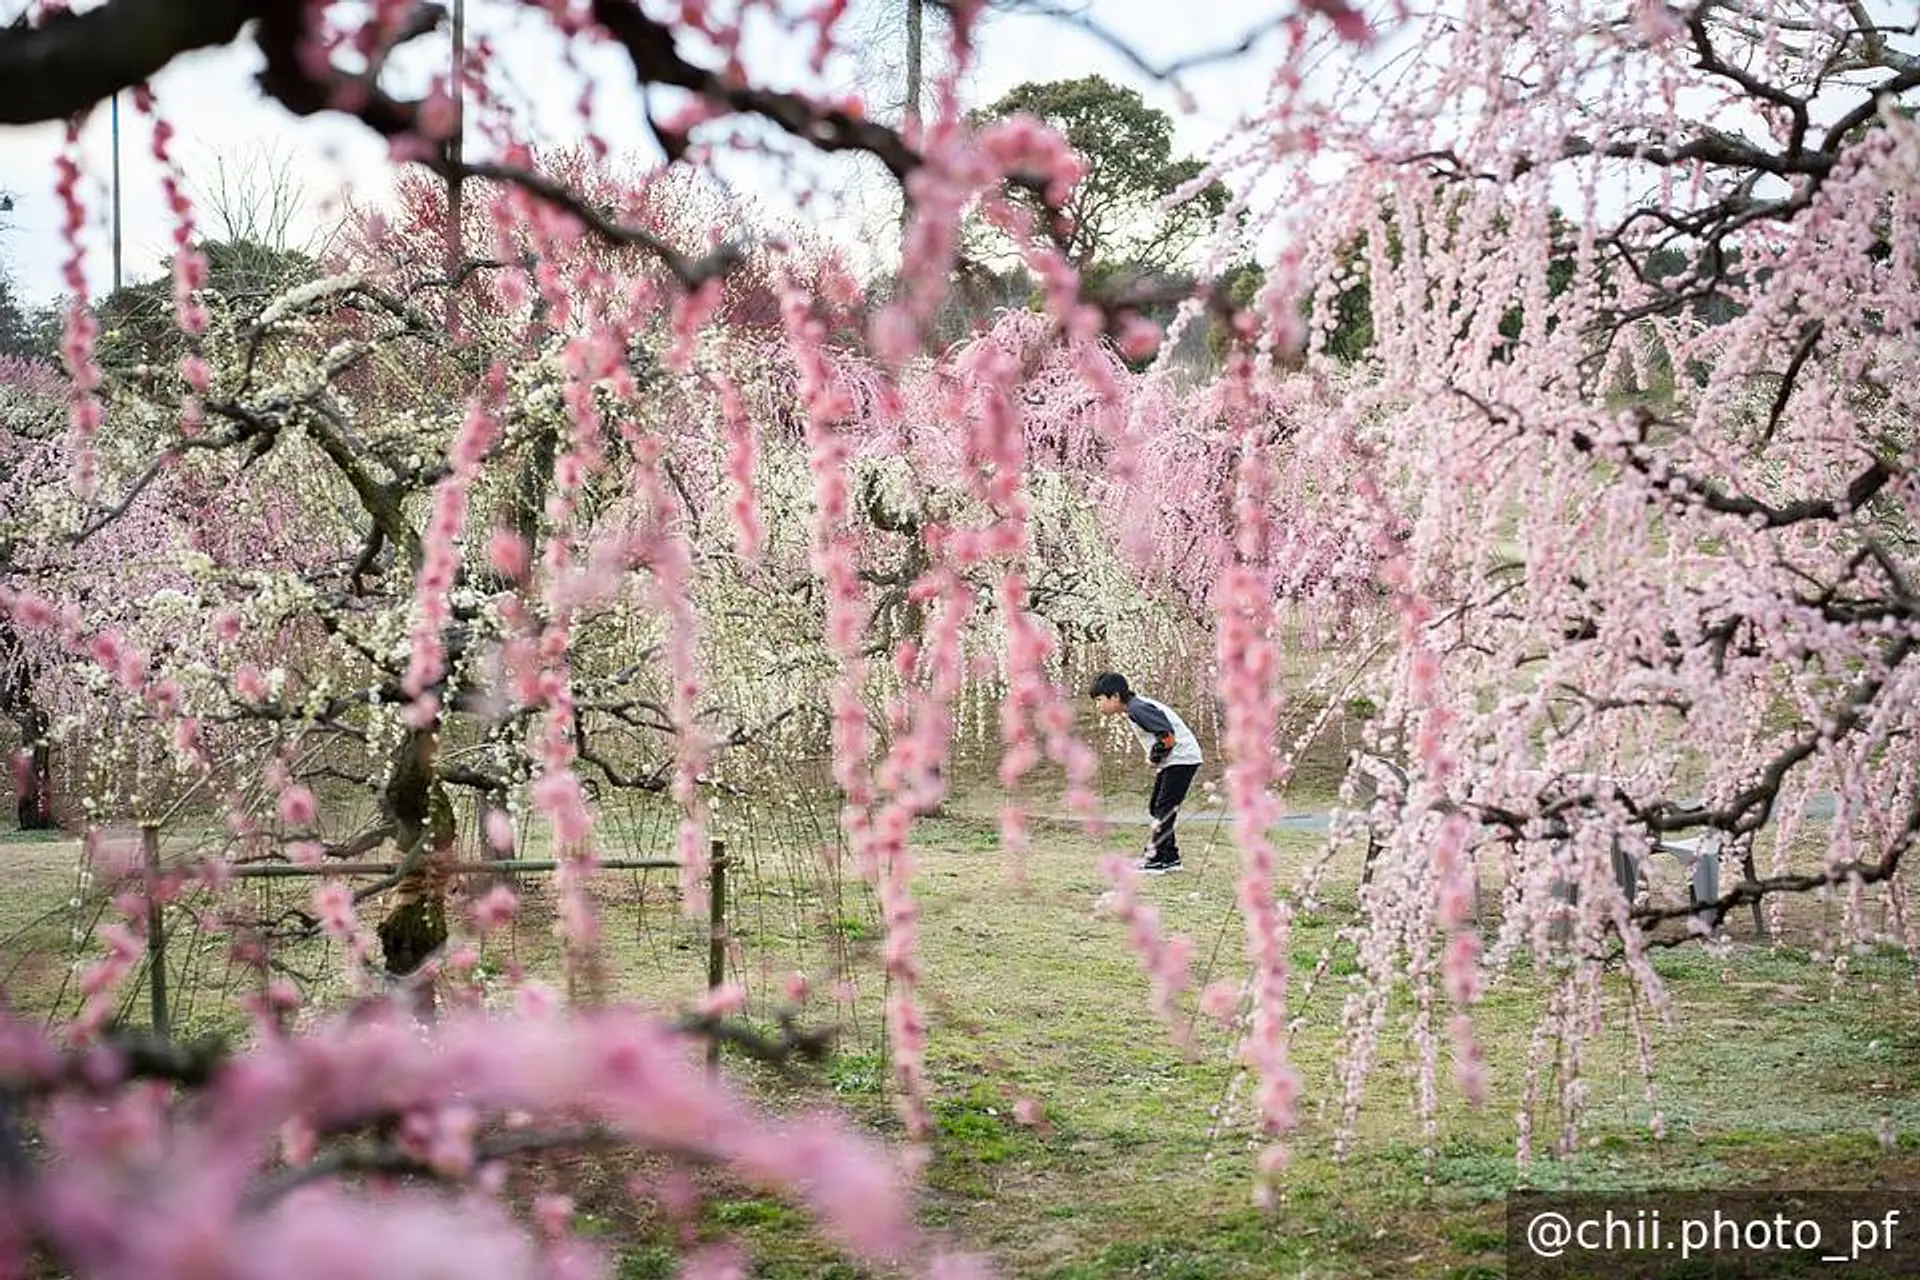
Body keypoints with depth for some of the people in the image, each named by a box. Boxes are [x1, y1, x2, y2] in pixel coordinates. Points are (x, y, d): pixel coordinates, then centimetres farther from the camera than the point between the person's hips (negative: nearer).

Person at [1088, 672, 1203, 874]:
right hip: (1171, 761, 11)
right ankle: (1170, 858, 19)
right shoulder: (1135, 707, 11)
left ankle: (1157, 860, -8)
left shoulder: (1137, 709, -20)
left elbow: (1168, 736, -28)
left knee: (1164, 809, -10)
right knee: (1156, 807, 14)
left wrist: (1154, 757, -12)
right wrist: (1156, 760, 8)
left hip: (1181, 758, -11)